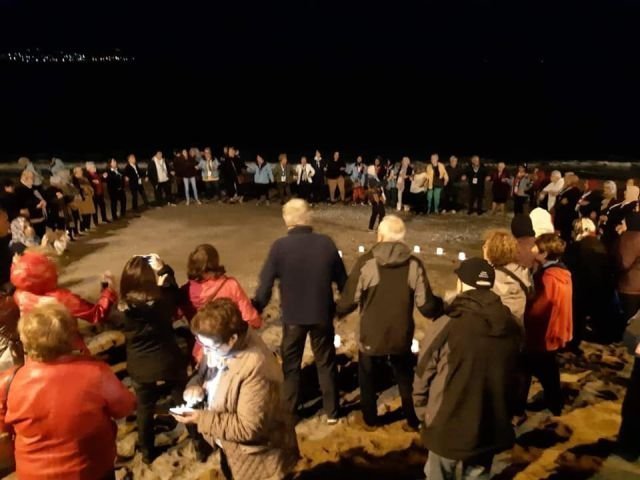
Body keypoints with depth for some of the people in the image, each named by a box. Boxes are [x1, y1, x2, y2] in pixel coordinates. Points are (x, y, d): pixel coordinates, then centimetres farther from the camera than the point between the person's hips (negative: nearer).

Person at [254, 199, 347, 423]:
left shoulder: (280, 246, -16)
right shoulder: (326, 243, -10)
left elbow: (265, 284, -12)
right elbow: (342, 280, -1)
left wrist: (256, 310, 4)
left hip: (292, 316, -1)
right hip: (322, 314, 2)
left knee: (291, 365, 18)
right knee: (326, 363, 19)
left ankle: (288, 413, 29)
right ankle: (332, 412, 29)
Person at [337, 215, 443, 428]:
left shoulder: (366, 262, -18)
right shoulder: (414, 264, -11)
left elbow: (348, 302, -14)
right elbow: (426, 306, -10)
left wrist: (335, 309, 8)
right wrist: (440, 306, 13)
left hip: (370, 336, -1)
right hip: (402, 337, 2)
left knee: (367, 377, 24)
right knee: (406, 378, 25)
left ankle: (370, 419, 38)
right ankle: (413, 420, 37)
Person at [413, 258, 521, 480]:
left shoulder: (447, 326, -20)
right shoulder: (511, 327, -6)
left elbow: (424, 374, -13)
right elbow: (514, 375, 4)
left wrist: (422, 410, 4)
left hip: (448, 425, -4)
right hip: (491, 427, 4)